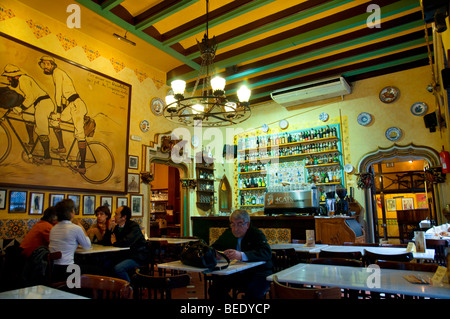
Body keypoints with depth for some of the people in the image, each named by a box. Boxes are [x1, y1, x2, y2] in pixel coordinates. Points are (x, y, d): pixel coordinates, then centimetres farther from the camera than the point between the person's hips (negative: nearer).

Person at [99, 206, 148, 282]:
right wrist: (109, 228, -9)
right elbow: (105, 243, 5)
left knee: (118, 268, -27)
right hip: (124, 255, 8)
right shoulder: (117, 227, 9)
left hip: (137, 257, -8)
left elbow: (126, 243, -29)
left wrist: (115, 243, -9)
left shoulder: (134, 226, -14)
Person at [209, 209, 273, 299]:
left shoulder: (257, 234, -10)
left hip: (257, 273, -5)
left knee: (253, 292, -34)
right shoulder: (228, 233, 7)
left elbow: (267, 252, -27)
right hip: (236, 274, 5)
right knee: (215, 288, -15)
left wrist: (241, 255, -41)